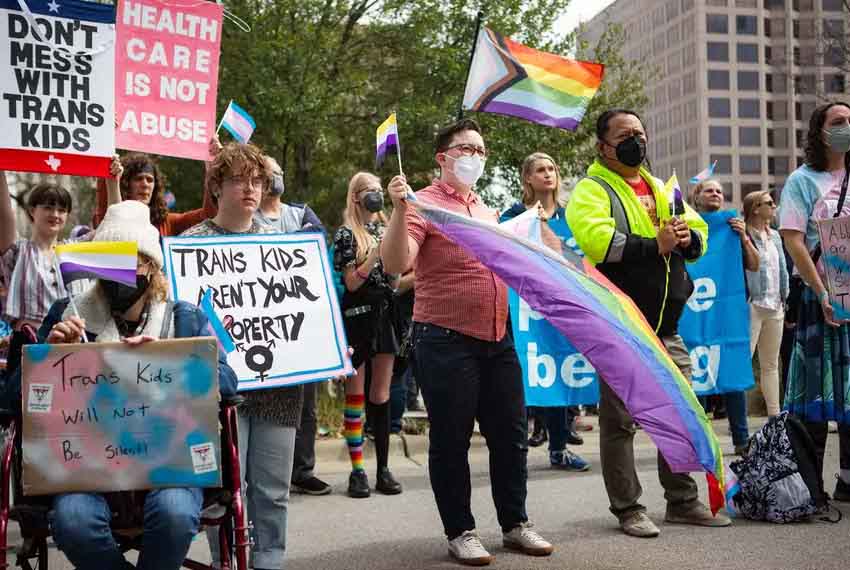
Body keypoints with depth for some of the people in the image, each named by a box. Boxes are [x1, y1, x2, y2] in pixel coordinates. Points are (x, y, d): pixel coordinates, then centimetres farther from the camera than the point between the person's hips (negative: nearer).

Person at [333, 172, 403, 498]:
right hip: (357, 316, -5)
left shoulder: (386, 230, 15)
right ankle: (357, 470, 2)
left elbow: (393, 283, 15)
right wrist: (377, 253, -16)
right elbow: (351, 282, -9)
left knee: (381, 395, 5)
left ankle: (383, 469, 8)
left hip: (384, 315, 5)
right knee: (355, 395, -3)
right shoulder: (347, 234, -2)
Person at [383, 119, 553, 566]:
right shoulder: (424, 204, -8)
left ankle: (515, 524, 27)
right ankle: (460, 533, 16)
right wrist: (400, 209, -33)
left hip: (497, 340, 7)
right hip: (446, 342, -7)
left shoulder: (487, 210, 17)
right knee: (451, 441, 3)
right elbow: (395, 265, -22)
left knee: (511, 436, 13)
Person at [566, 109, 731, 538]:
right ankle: (627, 508, 12)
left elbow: (699, 231, 22)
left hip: (665, 328, 7)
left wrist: (687, 237, -3)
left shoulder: (660, 189, 20)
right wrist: (655, 246, -17)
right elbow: (595, 240, -22)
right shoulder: (591, 190, -4)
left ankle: (682, 501, 26)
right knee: (620, 420, 1)